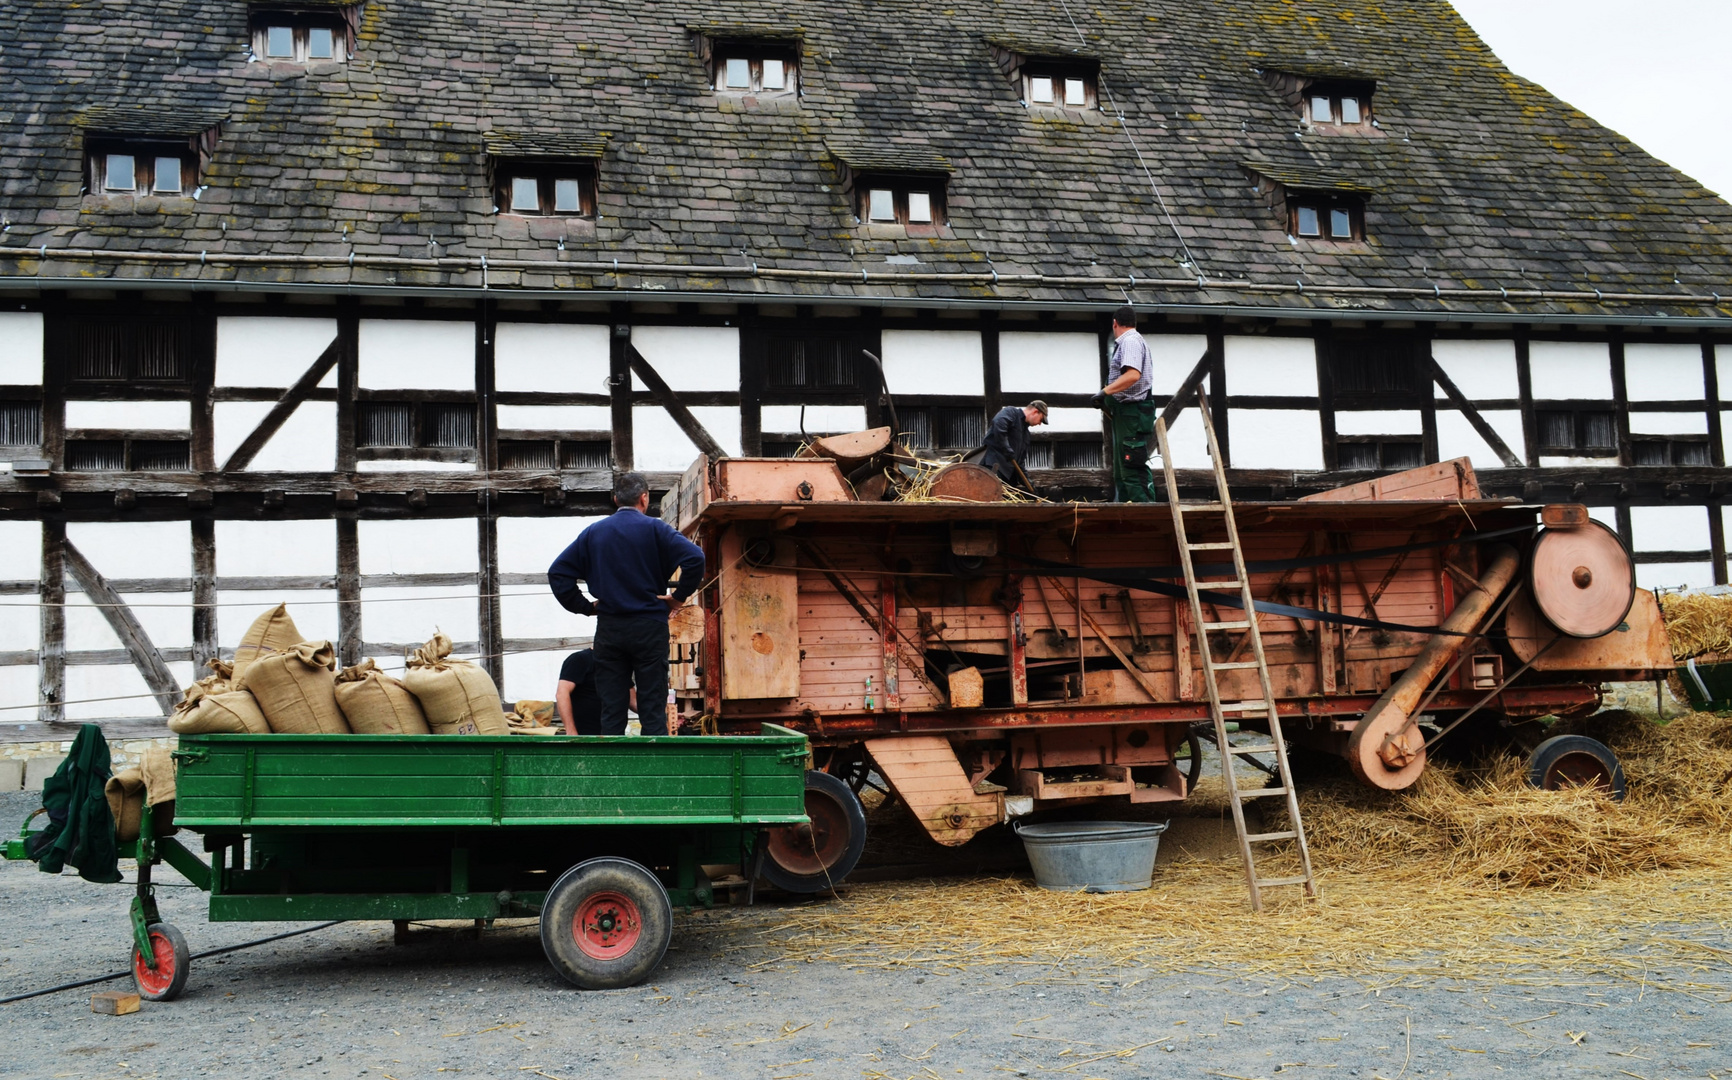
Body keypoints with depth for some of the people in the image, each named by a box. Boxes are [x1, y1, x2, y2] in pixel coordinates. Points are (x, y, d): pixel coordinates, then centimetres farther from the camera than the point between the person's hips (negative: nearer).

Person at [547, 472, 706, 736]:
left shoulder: (593, 533, 9)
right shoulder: (654, 529, -2)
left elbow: (557, 572, 5)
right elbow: (695, 558, -17)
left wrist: (584, 606, 8)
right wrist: (679, 596, -5)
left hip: (608, 628, 3)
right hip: (649, 626, -3)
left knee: (611, 709, 6)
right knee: (652, 708, 0)